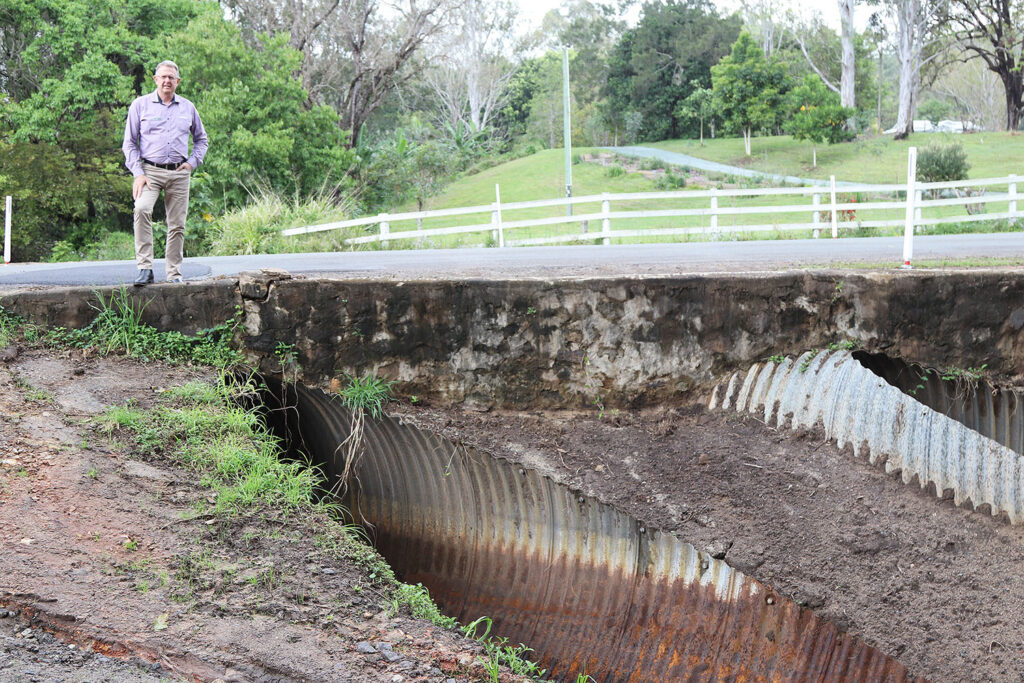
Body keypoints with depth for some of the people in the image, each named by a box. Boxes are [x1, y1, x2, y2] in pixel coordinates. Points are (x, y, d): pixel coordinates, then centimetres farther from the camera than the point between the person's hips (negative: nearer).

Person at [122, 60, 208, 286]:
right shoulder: (140, 105, 5)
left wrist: (193, 162, 7)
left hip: (179, 173, 3)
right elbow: (129, 143, 4)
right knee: (142, 209, -28)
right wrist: (137, 174, -8)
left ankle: (174, 273, 13)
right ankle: (145, 268, -27)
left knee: (177, 225, 3)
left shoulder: (188, 107, 13)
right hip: (150, 170, -3)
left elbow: (201, 139, 25)